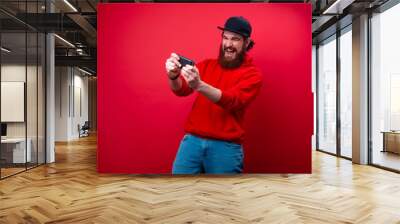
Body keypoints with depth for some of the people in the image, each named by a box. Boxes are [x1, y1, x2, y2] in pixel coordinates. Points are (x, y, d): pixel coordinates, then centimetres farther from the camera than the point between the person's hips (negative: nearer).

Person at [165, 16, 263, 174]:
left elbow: (232, 101, -17)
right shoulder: (207, 65, 10)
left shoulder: (253, 74, 0)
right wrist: (173, 76, -24)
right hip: (192, 139, 3)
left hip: (226, 146, -2)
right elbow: (181, 90, -2)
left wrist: (199, 85, -32)